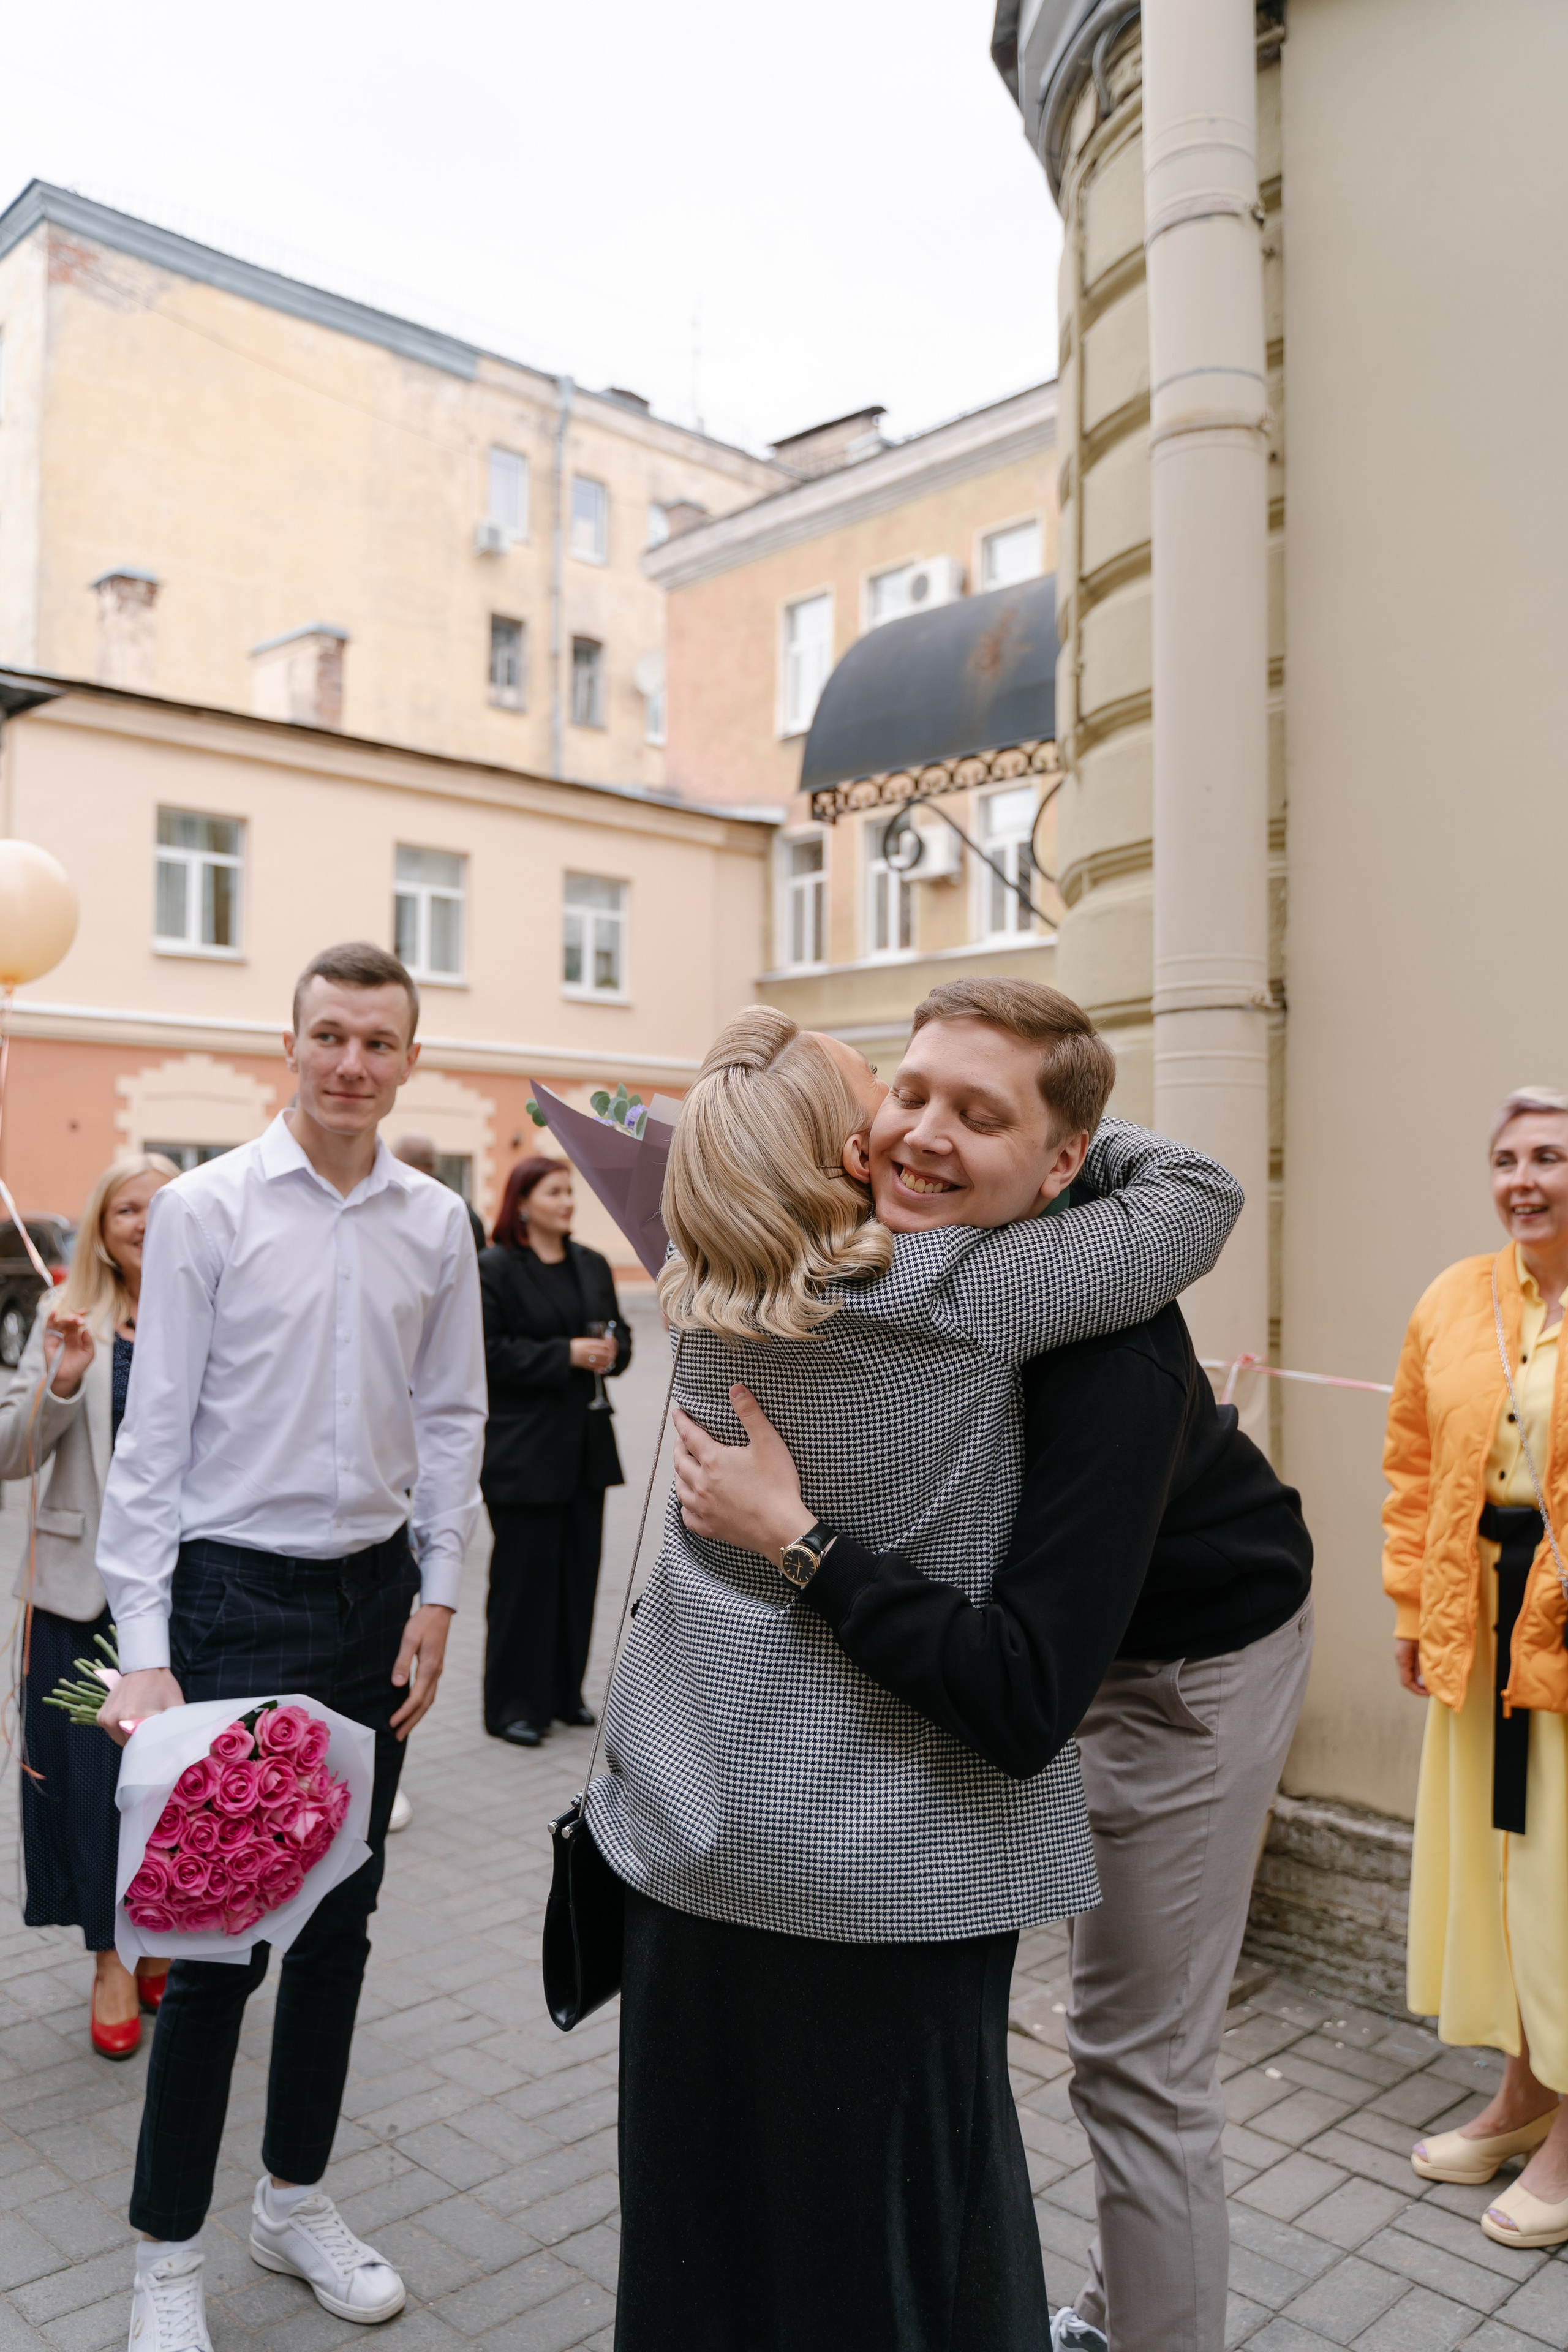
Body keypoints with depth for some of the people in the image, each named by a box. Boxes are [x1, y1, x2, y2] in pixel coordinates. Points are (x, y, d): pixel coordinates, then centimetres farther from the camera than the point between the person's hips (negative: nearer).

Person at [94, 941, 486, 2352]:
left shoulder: (438, 1225, 3)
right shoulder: (207, 1209, -8)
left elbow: (452, 1419, 8)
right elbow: (156, 1433, -8)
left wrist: (438, 1596, 4)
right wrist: (143, 1648, -11)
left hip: (377, 1596, 4)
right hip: (239, 1598, -4)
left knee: (342, 1916, 15)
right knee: (220, 1931, 3)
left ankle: (297, 2199, 35)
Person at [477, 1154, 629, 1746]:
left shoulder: (592, 1266, 12)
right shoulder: (494, 1268, -8)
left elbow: (619, 1332, 19)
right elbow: (490, 1353, -15)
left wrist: (611, 1352, -5)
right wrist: (566, 1355, -20)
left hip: (585, 1445, 6)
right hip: (523, 1448, -6)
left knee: (579, 1569, 11)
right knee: (525, 1575, 0)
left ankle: (566, 1692, 24)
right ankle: (513, 1704, 11)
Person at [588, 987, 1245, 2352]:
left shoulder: (707, 1292, -4)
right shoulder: (974, 1290, -20)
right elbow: (1204, 1191, -8)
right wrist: (1079, 1134, 8)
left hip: (685, 1836, 5)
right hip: (889, 1872, -5)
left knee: (699, 2226, 21)